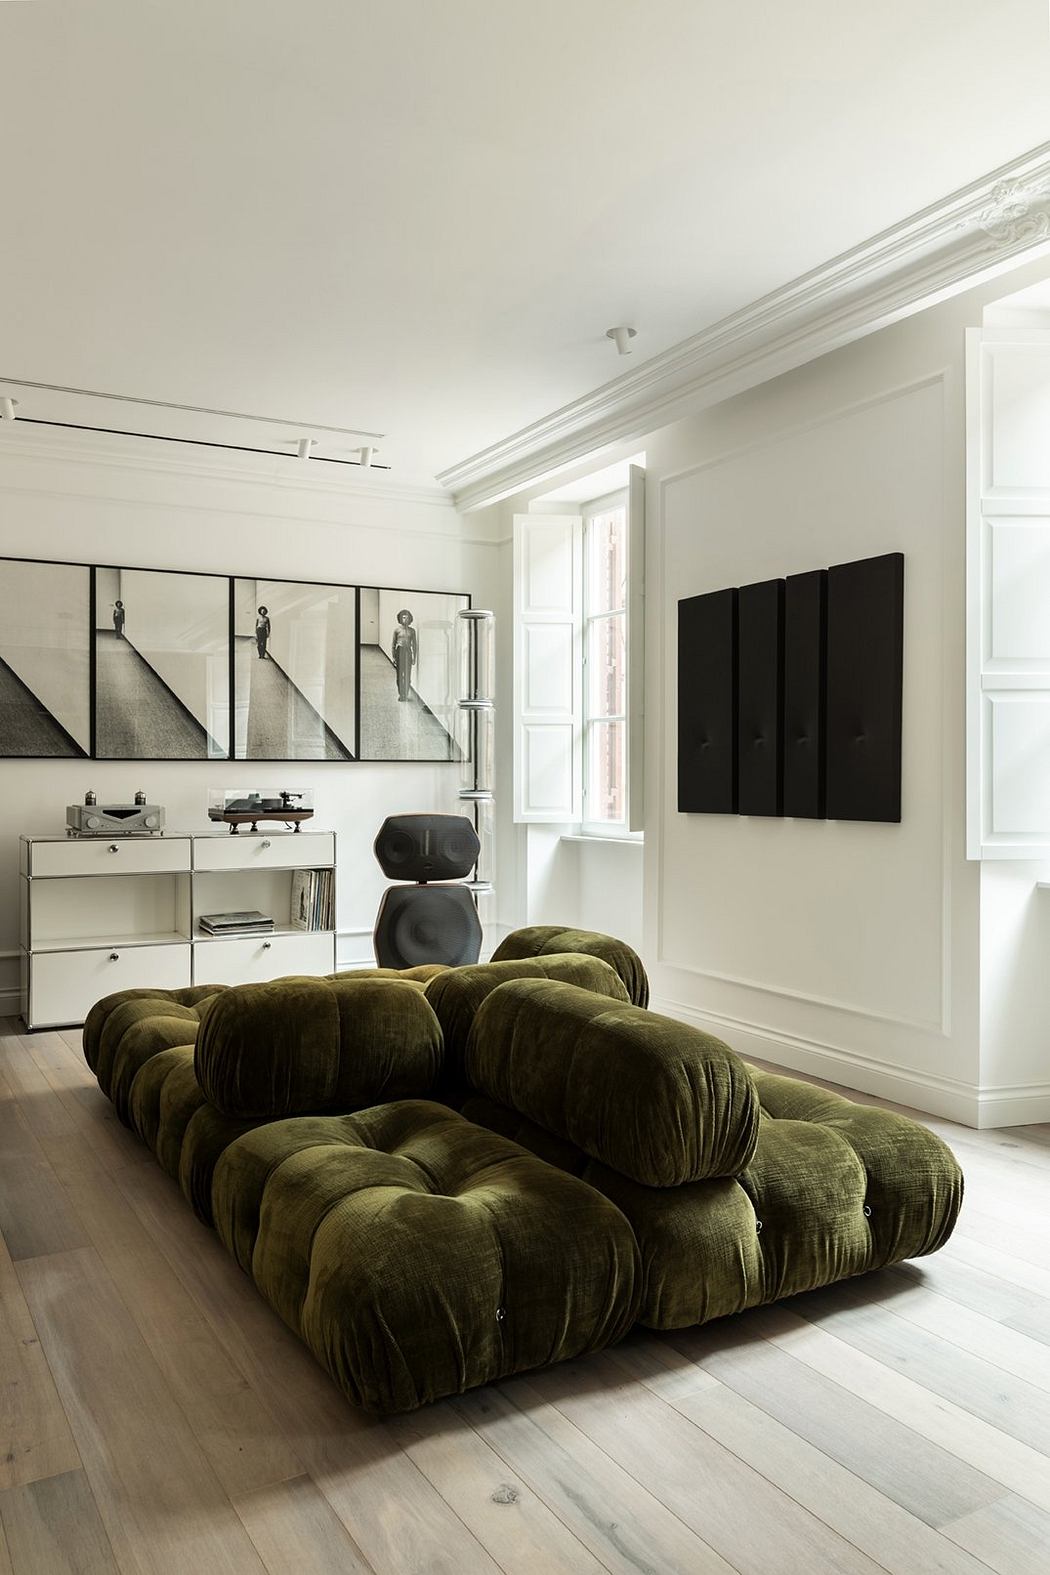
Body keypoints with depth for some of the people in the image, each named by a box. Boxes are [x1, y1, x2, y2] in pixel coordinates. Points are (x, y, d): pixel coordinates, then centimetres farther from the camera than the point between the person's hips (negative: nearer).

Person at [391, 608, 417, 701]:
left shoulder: (412, 630, 6)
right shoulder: (397, 630, 1)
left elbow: (414, 645, 9)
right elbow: (393, 644, 4)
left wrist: (414, 657, 5)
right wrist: (393, 657, -2)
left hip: (408, 652, 1)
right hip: (399, 652, -1)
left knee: (407, 675, 0)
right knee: (400, 674, 0)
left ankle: (406, 694, 10)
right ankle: (400, 694, 9)